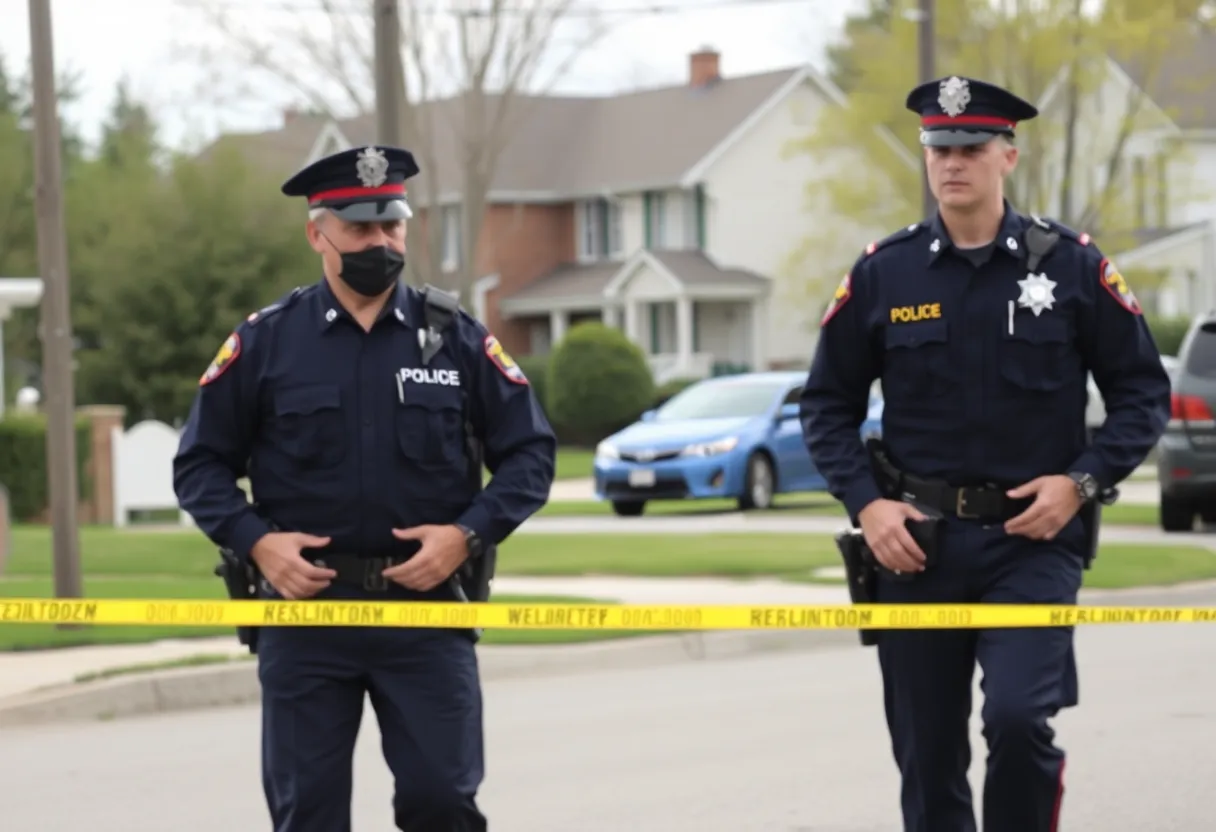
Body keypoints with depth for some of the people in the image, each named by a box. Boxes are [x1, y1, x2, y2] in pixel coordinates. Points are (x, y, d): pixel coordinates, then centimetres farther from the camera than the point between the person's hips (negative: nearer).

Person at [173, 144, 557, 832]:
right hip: (304, 606, 0)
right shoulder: (264, 342, 3)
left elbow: (530, 452, 6)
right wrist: (256, 541, -9)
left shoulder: (458, 338, 4)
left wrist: (469, 533, -8)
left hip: (426, 603, 0)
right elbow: (201, 464, 7)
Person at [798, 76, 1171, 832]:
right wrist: (865, 504, -5)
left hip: (1034, 541, -2)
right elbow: (828, 404, 9)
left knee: (1018, 717, -21)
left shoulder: (1072, 264, -1)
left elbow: (1144, 392, 3)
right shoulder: (882, 274, 2)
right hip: (915, 543, 2)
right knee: (927, 757, 7)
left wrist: (1082, 482, -10)